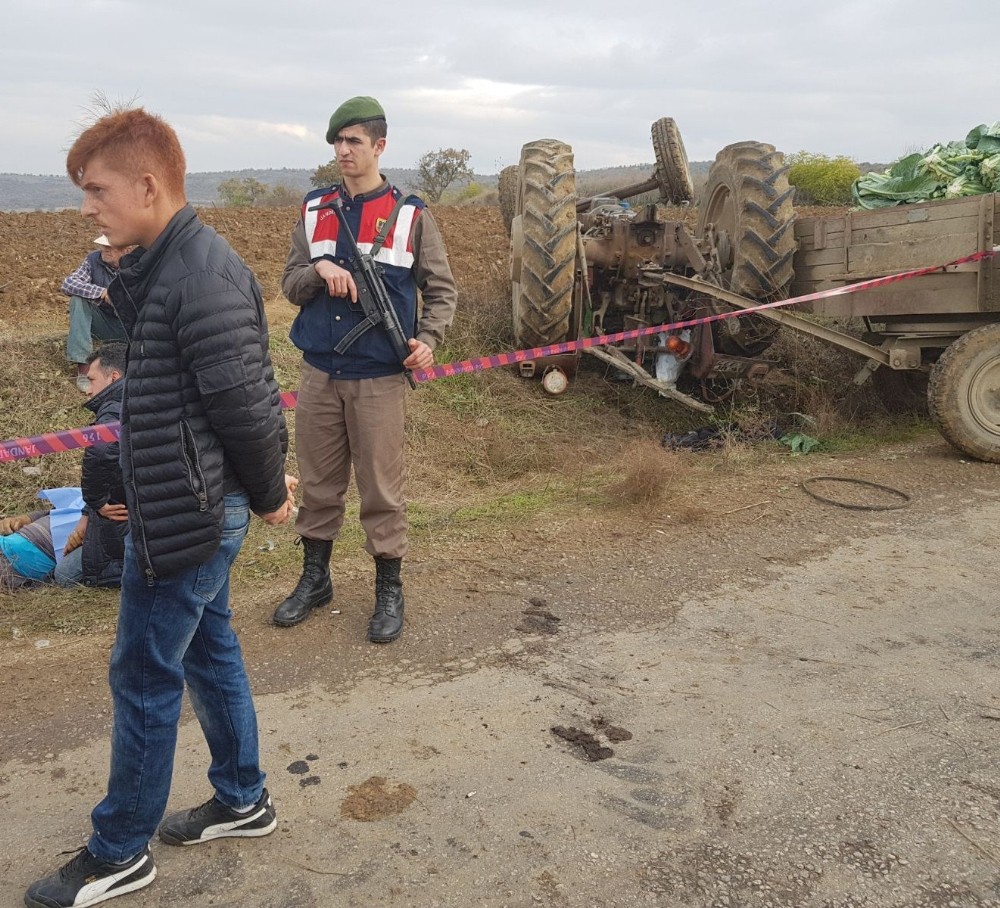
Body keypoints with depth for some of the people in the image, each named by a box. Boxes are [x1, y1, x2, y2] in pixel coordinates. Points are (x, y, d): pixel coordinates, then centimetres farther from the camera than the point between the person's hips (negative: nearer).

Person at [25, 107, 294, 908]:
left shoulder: (202, 278, -23)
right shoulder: (163, 266, 9)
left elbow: (245, 400, -22)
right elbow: (247, 399, 13)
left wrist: (269, 495, -8)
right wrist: (267, 480, 12)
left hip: (187, 514, -10)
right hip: (197, 507, 10)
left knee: (144, 677, 5)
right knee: (209, 654, 20)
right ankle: (243, 800, 39)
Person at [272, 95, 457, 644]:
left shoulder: (410, 216, 0)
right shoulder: (314, 211, 9)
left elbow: (441, 289, 3)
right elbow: (290, 285, 9)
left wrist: (428, 338, -15)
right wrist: (321, 270, -13)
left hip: (379, 378, -3)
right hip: (319, 373, 4)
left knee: (382, 489, 3)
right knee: (317, 483, 13)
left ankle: (389, 591, 18)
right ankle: (314, 578, 29)